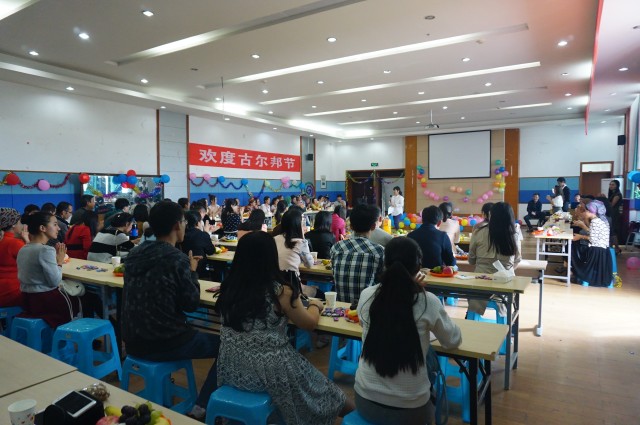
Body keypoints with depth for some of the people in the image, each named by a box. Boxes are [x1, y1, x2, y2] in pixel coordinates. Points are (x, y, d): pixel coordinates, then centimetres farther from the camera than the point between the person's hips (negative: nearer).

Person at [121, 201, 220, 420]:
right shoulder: (176, 259, -20)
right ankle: (202, 407, 5)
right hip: (163, 343, -8)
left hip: (134, 340, 8)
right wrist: (192, 271, 2)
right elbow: (191, 304, -11)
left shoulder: (135, 254, 3)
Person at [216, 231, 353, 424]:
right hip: (269, 371, -6)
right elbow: (310, 323, -4)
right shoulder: (280, 291, -19)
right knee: (320, 389, 20)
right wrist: (315, 305, 15)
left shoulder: (229, 286, -6)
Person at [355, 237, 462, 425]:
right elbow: (453, 341, 0)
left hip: (365, 401, 2)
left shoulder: (366, 295, -9)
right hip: (409, 409, -2)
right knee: (433, 395, 32)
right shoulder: (428, 302, -17)